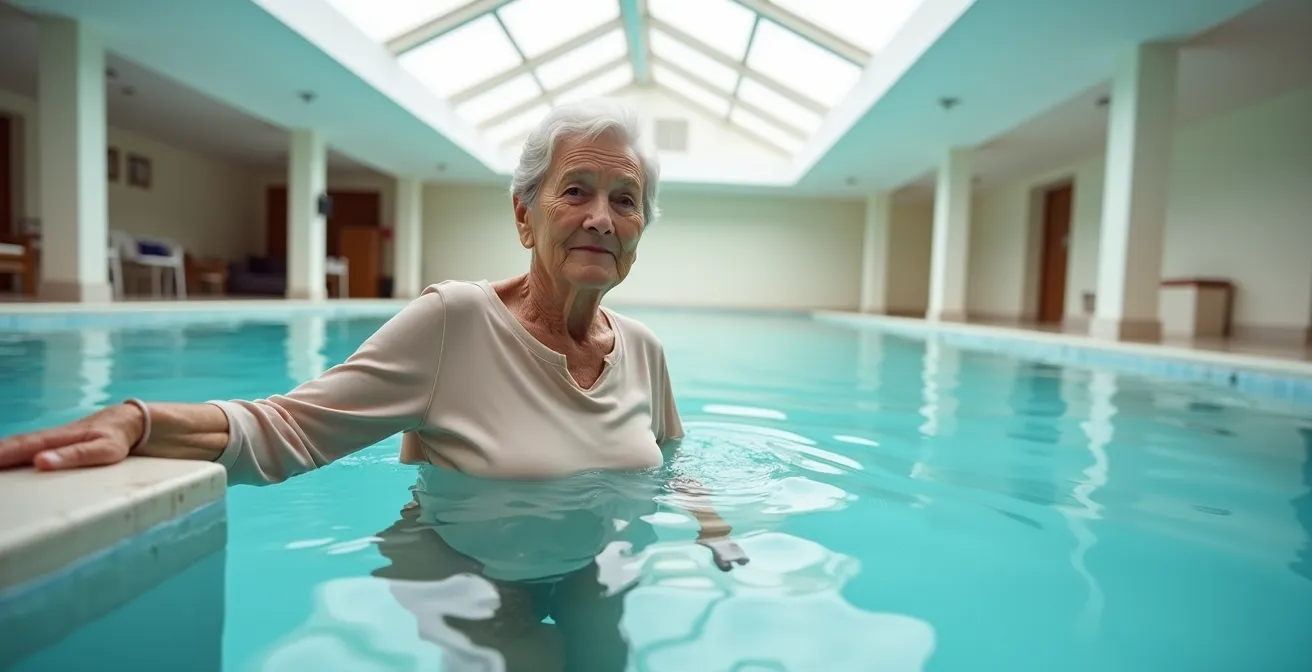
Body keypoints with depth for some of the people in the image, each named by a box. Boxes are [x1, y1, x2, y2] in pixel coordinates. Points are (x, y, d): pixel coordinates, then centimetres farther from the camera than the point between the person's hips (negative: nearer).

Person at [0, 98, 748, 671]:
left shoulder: (644, 349, -3)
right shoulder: (454, 321, -18)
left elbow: (675, 475, 11)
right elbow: (290, 428, -20)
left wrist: (729, 547, -2)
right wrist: (138, 420, -35)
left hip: (601, 575, 5)